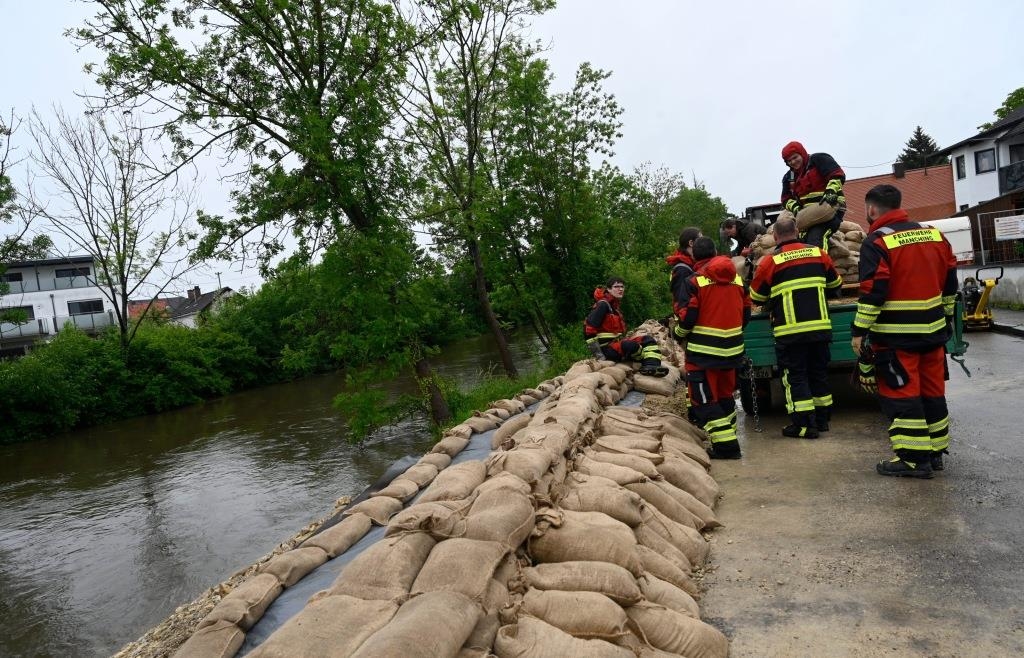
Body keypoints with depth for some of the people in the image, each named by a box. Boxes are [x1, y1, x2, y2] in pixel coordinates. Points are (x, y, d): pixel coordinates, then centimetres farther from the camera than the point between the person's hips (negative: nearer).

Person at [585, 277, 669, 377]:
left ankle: (651, 366, -28)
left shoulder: (616, 306, 16)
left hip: (616, 343, 10)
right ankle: (650, 362, -3)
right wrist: (598, 353, -20)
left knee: (648, 340, -2)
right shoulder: (603, 305, -13)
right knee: (632, 345, -32)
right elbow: (588, 328, -20)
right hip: (605, 349, -10)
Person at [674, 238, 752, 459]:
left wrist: (679, 334, 7)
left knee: (705, 399, -1)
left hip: (703, 350, -7)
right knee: (725, 394, 21)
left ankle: (725, 445, -6)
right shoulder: (738, 279, 8)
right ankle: (729, 436, 30)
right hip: (731, 349, 7)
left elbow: (688, 317, -13)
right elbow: (746, 314, 13)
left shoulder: (695, 281, -11)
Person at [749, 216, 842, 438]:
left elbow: (757, 297, 5)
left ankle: (804, 425, 2)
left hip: (790, 331, -4)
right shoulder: (818, 253, 6)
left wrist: (770, 305, 26)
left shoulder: (771, 261, -6)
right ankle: (822, 419, 25)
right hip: (820, 327, 4)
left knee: (796, 376, 3)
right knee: (819, 372, 17)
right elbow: (836, 284, 21)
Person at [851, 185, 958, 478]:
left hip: (896, 335, -7)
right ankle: (935, 451, 25)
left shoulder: (877, 242, -13)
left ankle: (914, 458, 2)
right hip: (933, 330, 7)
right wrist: (946, 316, 23)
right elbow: (950, 283, 14)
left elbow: (873, 292, -19)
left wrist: (859, 330, -13)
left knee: (901, 394, 0)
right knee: (932, 390, 15)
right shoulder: (933, 234, 9)